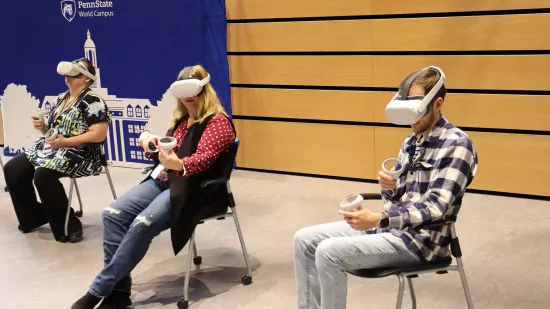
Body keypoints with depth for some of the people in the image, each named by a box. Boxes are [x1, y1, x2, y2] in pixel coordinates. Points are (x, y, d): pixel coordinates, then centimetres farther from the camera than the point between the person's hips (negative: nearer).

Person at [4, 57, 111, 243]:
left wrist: (65, 142, -23)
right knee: (12, 169, -5)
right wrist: (43, 127, -2)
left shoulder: (92, 101, -11)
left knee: (43, 174, -33)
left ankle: (68, 227, -19)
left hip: (81, 154, -9)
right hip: (52, 149, 9)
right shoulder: (61, 98, 16)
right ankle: (33, 217, 10)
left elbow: (99, 135, -20)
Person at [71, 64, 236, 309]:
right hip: (161, 181, 8)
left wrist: (177, 164, -40)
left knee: (143, 224, -30)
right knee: (113, 214, -16)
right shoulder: (181, 119, 19)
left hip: (192, 189, -8)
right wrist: (152, 145, 5)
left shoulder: (218, 121, -5)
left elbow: (202, 159, -19)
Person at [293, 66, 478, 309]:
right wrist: (388, 187, -8)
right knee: (305, 239, 1)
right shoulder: (411, 142, 12)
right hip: (392, 226, 9)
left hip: (421, 239, -9)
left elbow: (435, 208, -22)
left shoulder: (456, 144, -14)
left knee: (328, 252, -24)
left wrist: (378, 220, -31)